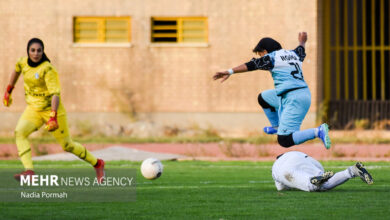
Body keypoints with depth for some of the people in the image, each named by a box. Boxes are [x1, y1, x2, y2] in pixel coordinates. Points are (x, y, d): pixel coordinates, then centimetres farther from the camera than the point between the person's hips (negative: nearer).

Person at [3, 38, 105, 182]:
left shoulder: (48, 69, -22)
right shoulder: (24, 62, -3)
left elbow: (55, 93, -29)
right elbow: (17, 70, 22)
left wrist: (53, 116, -40)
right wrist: (8, 90, 28)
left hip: (51, 109, -6)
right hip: (33, 110, 6)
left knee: (67, 145, 5)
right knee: (19, 132, -22)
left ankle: (97, 164, 27)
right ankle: (29, 171, -30)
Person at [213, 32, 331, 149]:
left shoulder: (272, 57, -4)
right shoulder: (293, 54, 19)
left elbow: (251, 65, -13)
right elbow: (301, 51, 41)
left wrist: (230, 72, -18)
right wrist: (302, 42, 64)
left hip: (294, 100, -9)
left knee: (285, 141, -15)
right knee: (263, 98, 27)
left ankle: (318, 131, -23)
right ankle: (276, 126, 38)